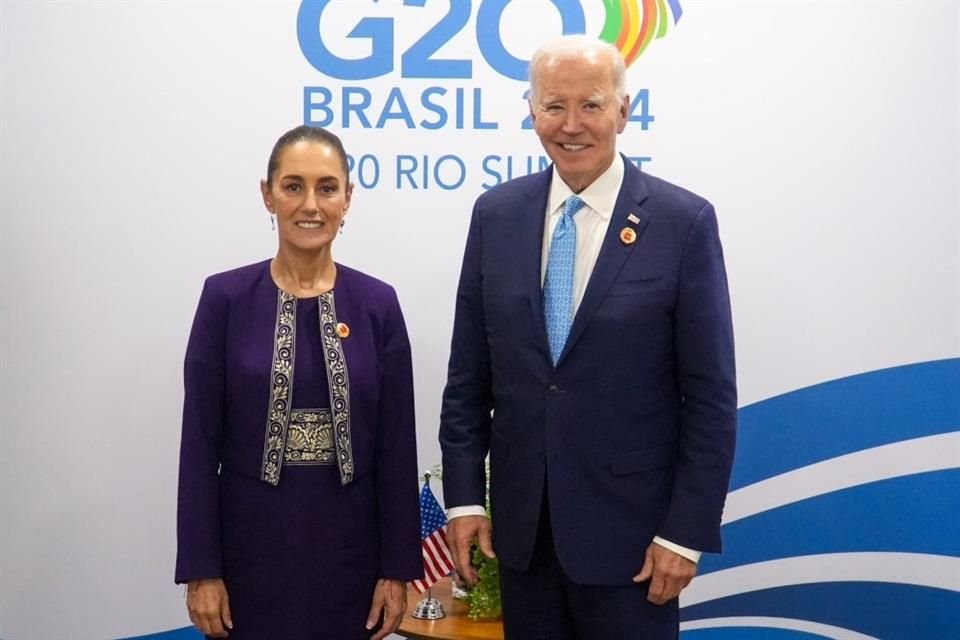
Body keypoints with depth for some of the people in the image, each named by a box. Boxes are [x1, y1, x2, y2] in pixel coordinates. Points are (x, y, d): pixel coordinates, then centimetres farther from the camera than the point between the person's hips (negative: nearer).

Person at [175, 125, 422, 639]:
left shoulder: (377, 303, 0)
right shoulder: (226, 298, -4)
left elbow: (396, 445, 1)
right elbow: (200, 442, -4)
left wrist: (397, 568, -1)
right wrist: (201, 569, -7)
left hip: (346, 539, 1)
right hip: (252, 540, -1)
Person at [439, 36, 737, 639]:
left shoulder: (684, 221, -9)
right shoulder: (496, 215, 2)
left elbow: (711, 396, -7)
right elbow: (468, 376, 6)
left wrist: (686, 532, -10)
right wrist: (465, 498, 1)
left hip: (628, 526, -3)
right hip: (521, 523, 3)